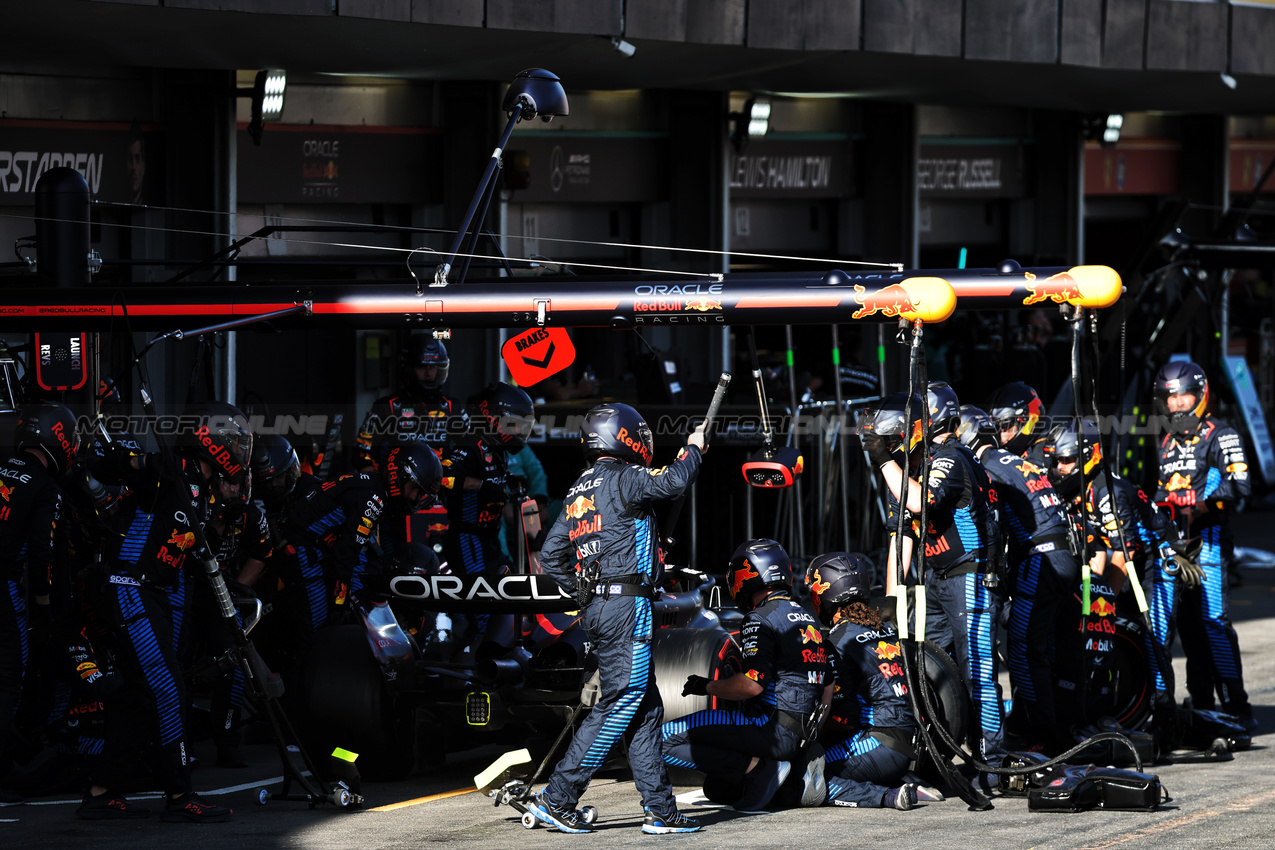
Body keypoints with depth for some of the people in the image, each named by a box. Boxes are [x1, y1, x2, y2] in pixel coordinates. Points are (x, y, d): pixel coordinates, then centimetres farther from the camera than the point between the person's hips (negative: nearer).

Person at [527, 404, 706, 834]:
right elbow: (673, 482, -23)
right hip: (628, 605, -10)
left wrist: (582, 591, 24)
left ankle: (660, 809, 10)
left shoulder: (581, 488, 16)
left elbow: (551, 553, 17)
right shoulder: (622, 479, -9)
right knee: (620, 703, -8)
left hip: (598, 606, 10)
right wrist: (693, 449, -4)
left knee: (646, 709, 11)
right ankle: (557, 798, -9)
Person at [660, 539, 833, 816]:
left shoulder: (761, 619, -10)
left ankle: (759, 768, -15)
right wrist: (810, 729, 35)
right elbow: (827, 688, 23)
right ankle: (798, 766, 6)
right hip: (802, 735, 9)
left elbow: (752, 684, -20)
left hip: (772, 726, -9)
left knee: (665, 739, -11)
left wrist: (706, 687, -4)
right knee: (716, 786, 22)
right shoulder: (808, 619, 19)